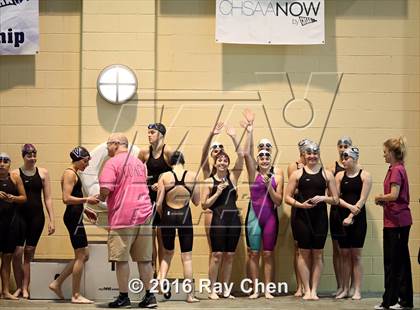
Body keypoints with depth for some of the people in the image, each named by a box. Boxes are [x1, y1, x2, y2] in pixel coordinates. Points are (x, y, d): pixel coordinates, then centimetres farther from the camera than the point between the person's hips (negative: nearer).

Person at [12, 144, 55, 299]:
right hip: (20, 215, -1)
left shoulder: (43, 173, 6)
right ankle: (19, 287, 8)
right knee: (17, 253, -6)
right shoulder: (15, 173, 1)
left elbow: (48, 198, 6)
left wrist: (52, 220, 1)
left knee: (29, 253, 6)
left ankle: (25, 288, 12)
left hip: (37, 216, 1)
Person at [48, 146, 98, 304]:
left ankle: (57, 283, 17)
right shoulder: (70, 173, -11)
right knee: (81, 256, -4)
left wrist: (86, 210, 16)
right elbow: (66, 198, -21)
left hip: (75, 217, 10)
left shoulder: (74, 174, 19)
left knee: (84, 256, 13)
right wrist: (87, 199, -19)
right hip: (73, 217, -10)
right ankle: (76, 295, 2)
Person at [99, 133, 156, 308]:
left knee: (121, 259, 1)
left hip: (123, 216, -7)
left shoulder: (112, 163, -5)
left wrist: (100, 198, 7)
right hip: (144, 214, 7)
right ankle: (149, 296, 10)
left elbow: (105, 189, -15)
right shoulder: (139, 163, 18)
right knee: (144, 259, 9)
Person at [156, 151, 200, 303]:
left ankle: (161, 280, -1)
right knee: (187, 256, 7)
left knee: (167, 253, 20)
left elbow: (159, 204, -5)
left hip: (168, 216, 0)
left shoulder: (165, 176, -5)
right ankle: (190, 294, 9)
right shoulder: (192, 176, -3)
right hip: (185, 216, 0)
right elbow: (196, 201, 3)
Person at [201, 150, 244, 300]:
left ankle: (225, 289, 13)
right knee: (217, 255, -6)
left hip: (234, 219, 3)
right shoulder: (209, 181, 3)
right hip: (218, 220, -3)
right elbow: (204, 205, 0)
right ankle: (212, 290, 0)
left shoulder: (232, 177, 10)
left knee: (229, 255, 6)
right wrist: (217, 193, -9)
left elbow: (241, 156, 1)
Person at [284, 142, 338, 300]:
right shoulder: (297, 174, 5)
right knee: (304, 253, 2)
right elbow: (288, 197, 3)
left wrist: (323, 198, -11)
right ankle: (307, 290, 9)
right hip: (302, 216, -1)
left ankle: (314, 290, 10)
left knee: (318, 254, 3)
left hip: (320, 216, 1)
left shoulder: (327, 174, 7)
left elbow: (335, 199, 7)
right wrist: (300, 204, -13)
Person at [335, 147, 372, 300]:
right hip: (342, 218, 3)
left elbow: (362, 199, -8)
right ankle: (345, 289, 9)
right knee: (344, 254, 4)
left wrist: (351, 216, -14)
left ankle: (357, 290, 2)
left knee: (356, 254, -1)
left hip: (358, 218, -3)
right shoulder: (340, 175, 7)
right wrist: (349, 206, -14)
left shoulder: (364, 175, -2)